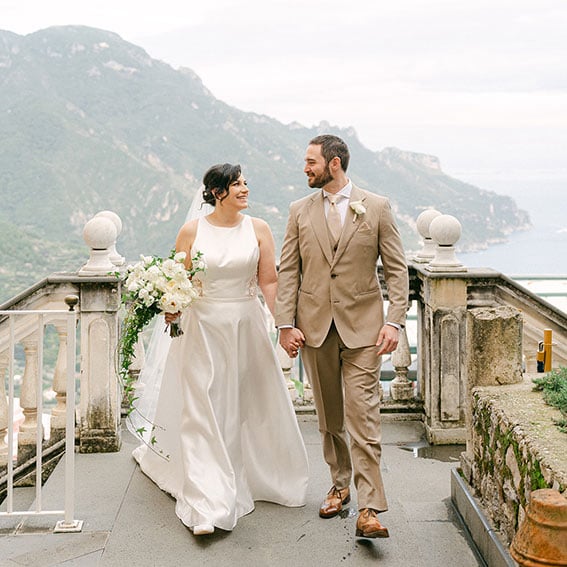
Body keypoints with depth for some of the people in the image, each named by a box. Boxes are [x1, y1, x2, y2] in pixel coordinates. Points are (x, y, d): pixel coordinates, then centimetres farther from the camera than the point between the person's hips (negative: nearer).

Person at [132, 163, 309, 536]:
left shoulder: (258, 229, 1)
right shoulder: (191, 231, -2)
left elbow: (269, 281, 0)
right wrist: (171, 309, -16)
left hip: (247, 327, 2)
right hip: (203, 328, -2)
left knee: (252, 407, 12)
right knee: (201, 414, -6)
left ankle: (261, 478, 38)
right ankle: (207, 507, -5)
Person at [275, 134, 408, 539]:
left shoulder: (377, 207, 1)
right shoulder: (300, 211, 7)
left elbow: (396, 268, 0)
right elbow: (288, 272, 7)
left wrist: (395, 321, -9)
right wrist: (286, 324, -2)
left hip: (362, 327, -3)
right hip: (314, 326, 3)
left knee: (363, 415, -8)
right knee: (329, 415, 12)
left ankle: (369, 508, -7)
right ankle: (340, 484, 29)